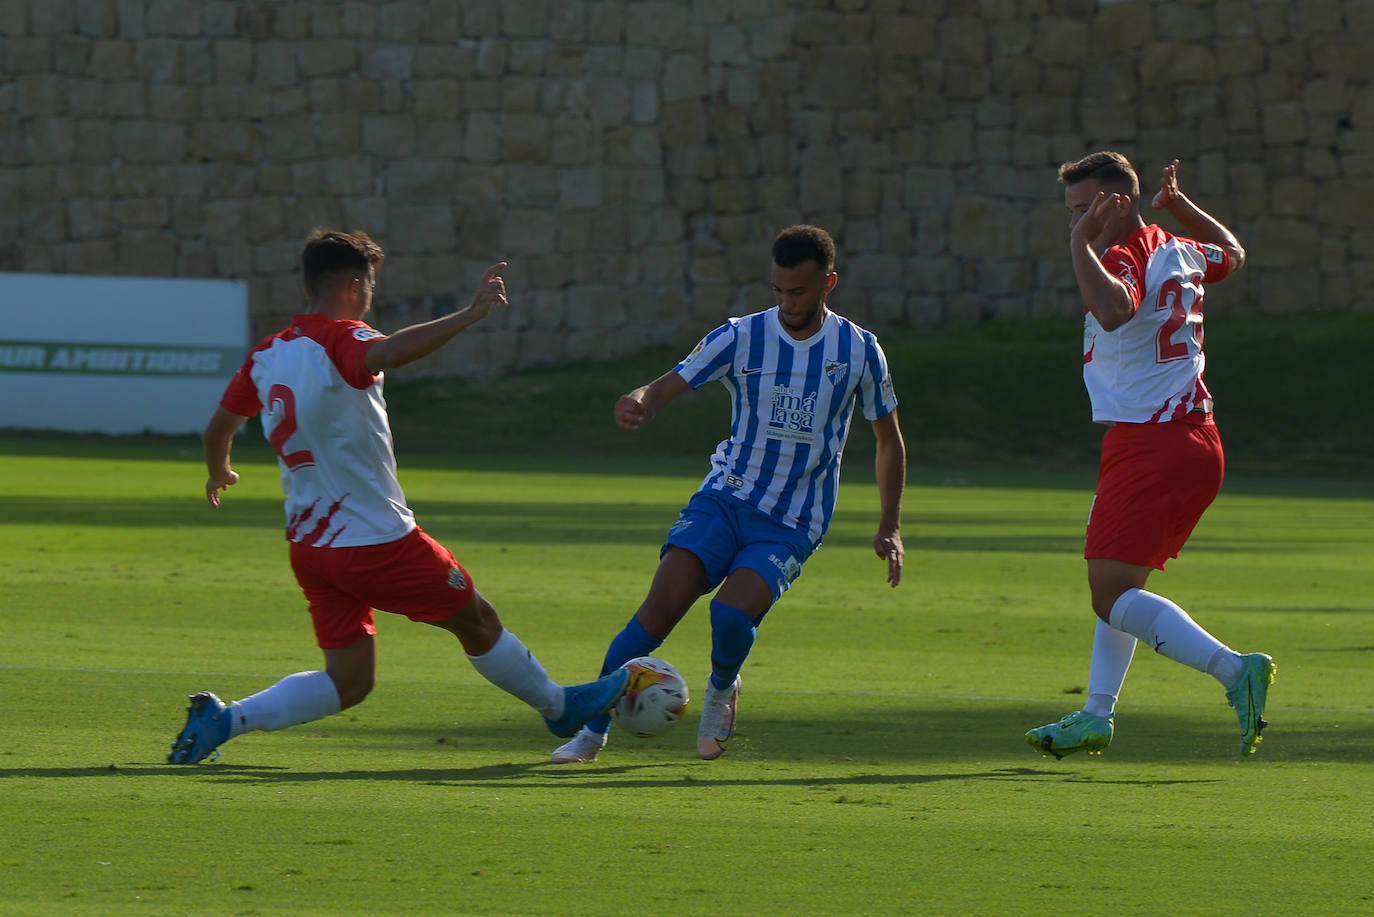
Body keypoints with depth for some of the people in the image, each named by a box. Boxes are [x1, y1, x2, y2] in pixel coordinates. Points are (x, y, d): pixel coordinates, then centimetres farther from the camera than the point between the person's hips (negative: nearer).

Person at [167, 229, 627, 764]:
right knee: (477, 621, 12)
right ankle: (562, 708, 28)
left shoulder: (265, 357, 8)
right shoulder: (339, 341, -15)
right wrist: (471, 314, -40)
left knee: (348, 682, 11)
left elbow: (218, 429, 20)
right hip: (376, 539, -7)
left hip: (308, 546, 7)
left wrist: (219, 474, 41)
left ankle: (223, 720, -3)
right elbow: (390, 353, -39)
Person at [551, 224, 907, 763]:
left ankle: (722, 690, 7)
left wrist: (890, 529, 6)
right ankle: (593, 729, -6)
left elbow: (888, 439, 11)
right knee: (659, 609, -18)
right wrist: (639, 404, -33)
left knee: (732, 613, -27)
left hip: (792, 526, -1)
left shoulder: (859, 351, -1)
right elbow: (667, 388, -8)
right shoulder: (741, 338, -2)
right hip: (723, 500, 1)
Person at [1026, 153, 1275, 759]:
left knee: (1113, 595, -14)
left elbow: (1116, 310, -38)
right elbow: (1232, 253, 37)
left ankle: (1233, 669, -29)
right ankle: (1096, 717, 24)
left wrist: (1082, 243, -27)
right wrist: (1178, 205, 33)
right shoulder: (1178, 252, 14)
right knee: (1120, 584, 21)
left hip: (1147, 442, -10)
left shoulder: (1125, 258, -13)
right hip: (1197, 441, 10)